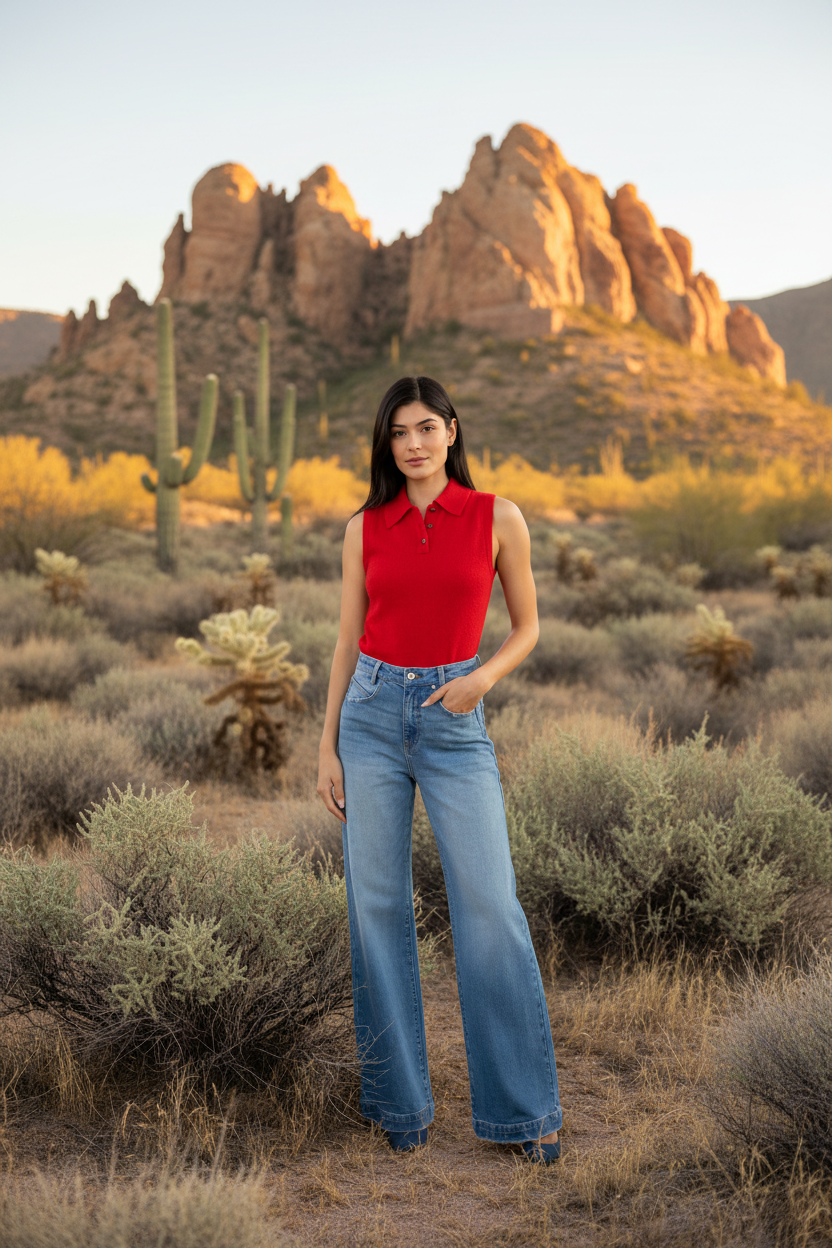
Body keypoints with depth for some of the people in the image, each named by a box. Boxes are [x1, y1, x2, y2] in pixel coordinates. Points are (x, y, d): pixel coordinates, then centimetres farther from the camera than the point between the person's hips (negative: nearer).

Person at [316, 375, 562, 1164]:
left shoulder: (497, 518, 1)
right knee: (378, 907, 4)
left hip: (454, 721, -2)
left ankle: (525, 1107, 11)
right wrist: (327, 745, 4)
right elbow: (347, 640, 9)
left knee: (490, 907, -5)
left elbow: (527, 627, 8)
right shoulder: (365, 527, 6)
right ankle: (398, 1100, 19)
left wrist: (483, 677, -12)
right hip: (371, 714, 2)